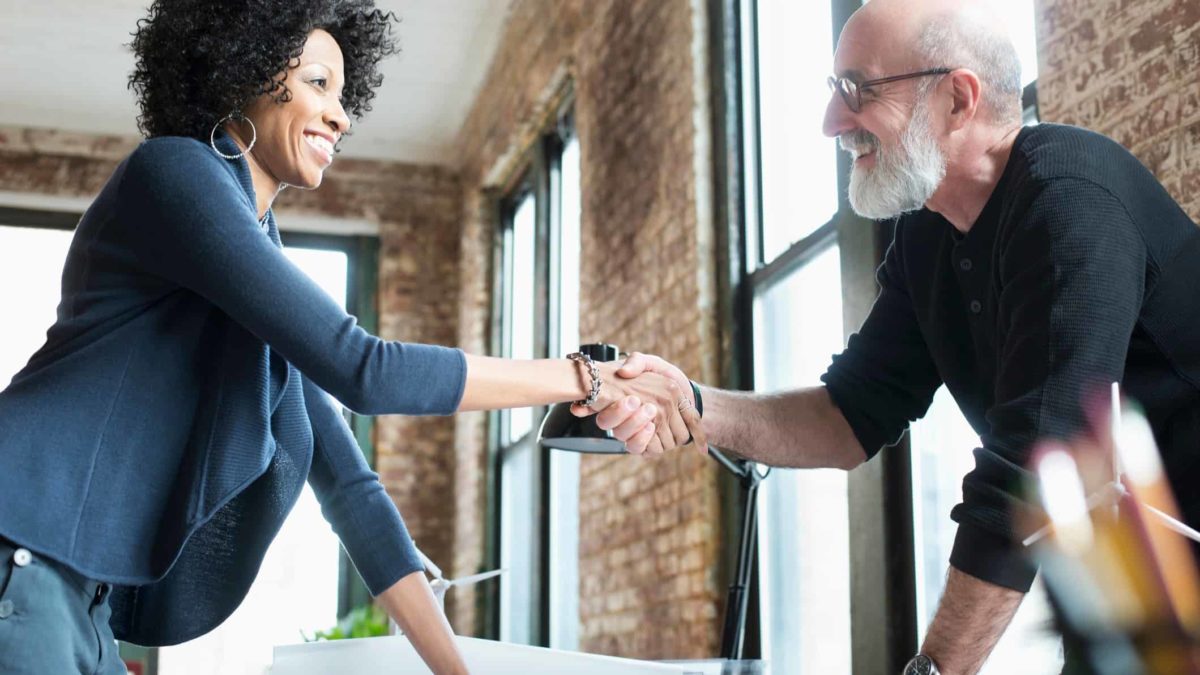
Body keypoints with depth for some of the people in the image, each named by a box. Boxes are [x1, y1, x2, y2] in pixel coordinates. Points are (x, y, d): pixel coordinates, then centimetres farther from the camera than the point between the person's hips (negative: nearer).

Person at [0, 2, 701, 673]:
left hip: (85, 600, 8)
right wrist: (587, 379, -12)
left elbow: (346, 483, 12)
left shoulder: (267, 266, 16)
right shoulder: (175, 171, -10)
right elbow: (363, 370, -19)